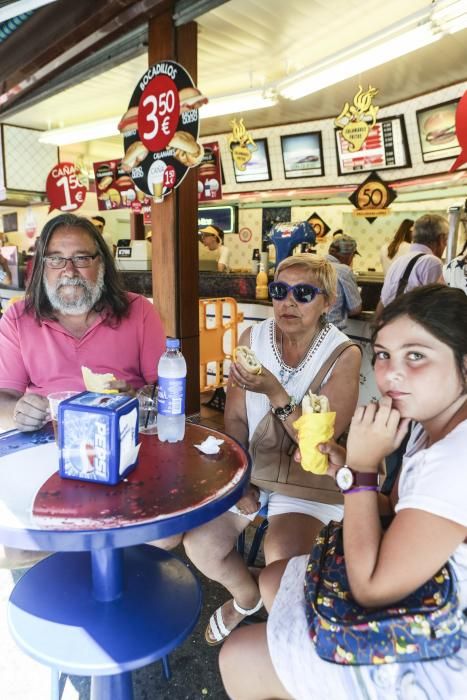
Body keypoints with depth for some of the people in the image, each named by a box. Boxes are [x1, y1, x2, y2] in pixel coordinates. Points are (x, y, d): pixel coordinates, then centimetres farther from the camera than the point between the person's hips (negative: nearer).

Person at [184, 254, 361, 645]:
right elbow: (235, 417, 2)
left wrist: (274, 392, -32)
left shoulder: (344, 355, -13)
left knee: (280, 560, -26)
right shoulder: (253, 339, -3)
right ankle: (246, 596, 23)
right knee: (198, 544, -12)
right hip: (251, 470, 4)